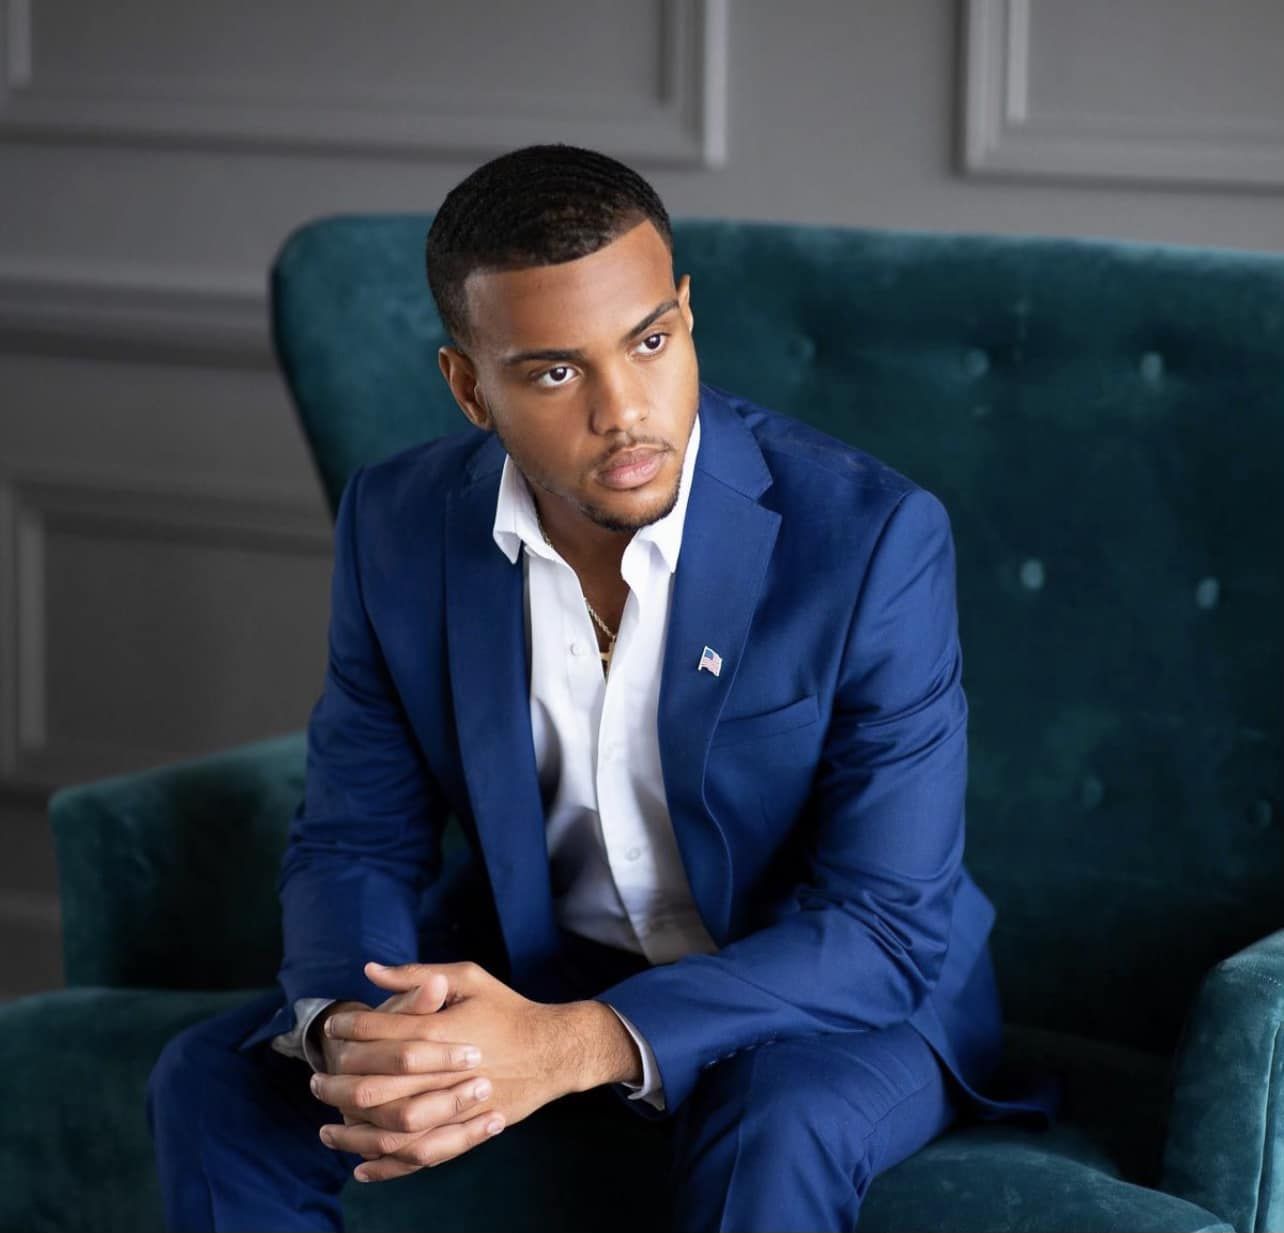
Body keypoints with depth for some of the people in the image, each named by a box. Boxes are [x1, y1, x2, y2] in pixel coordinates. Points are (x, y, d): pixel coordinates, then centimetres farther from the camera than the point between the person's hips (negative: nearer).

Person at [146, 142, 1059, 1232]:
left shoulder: (872, 537, -24)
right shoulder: (400, 526, -10)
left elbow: (887, 924, -24)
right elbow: (355, 843, -2)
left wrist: (576, 1044, -38)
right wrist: (353, 1033, -28)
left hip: (843, 993, -4)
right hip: (534, 968, 4)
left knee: (773, 1133, -37)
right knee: (218, 1084, -15)